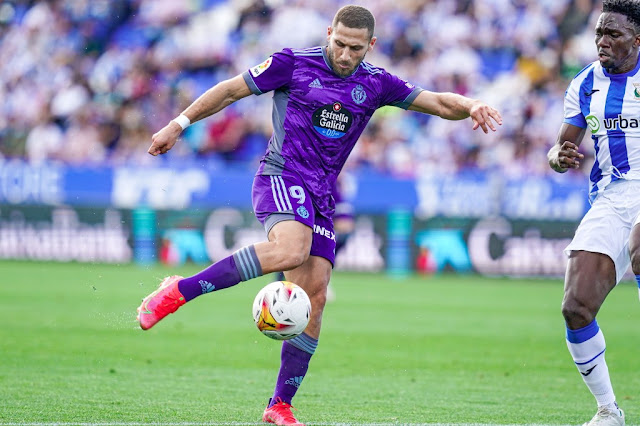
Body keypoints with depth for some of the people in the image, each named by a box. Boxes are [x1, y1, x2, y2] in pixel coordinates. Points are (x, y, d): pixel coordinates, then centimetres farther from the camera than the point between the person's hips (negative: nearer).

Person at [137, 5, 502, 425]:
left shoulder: (376, 84, 9)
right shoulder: (294, 63, -3)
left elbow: (439, 103, 9)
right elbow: (231, 90, 4)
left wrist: (471, 105, -12)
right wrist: (179, 124, 3)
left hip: (320, 196, 6)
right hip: (281, 177, -6)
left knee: (314, 298, -4)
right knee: (290, 250, -36)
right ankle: (179, 292, -29)